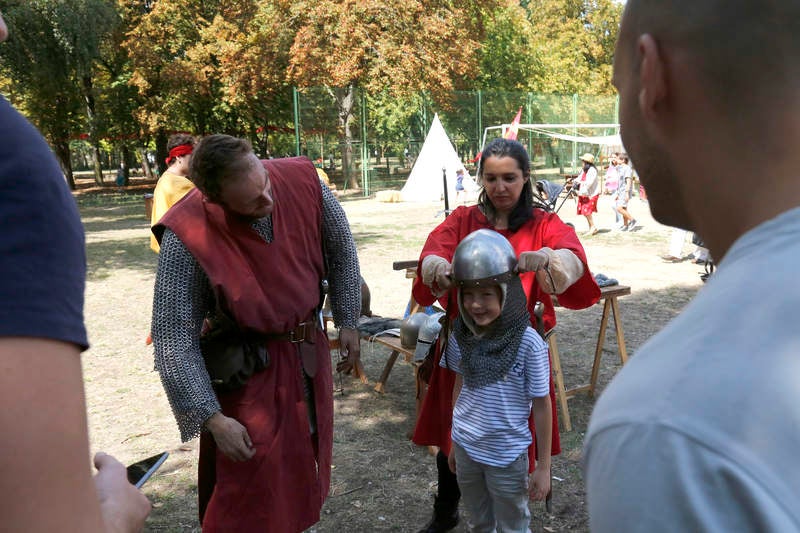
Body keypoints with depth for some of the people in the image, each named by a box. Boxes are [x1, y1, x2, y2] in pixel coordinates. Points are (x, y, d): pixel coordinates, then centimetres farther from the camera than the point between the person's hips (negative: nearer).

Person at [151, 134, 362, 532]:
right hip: (247, 376, -4)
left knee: (304, 473, 23)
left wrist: (347, 321, 7)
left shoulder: (301, 180, -15)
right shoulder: (187, 237, -26)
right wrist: (213, 418, -20)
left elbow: (340, 248, 2)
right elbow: (172, 336, -20)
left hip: (311, 355, 5)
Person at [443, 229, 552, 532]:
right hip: (466, 449, 4)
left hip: (507, 455, -4)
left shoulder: (528, 343, -20)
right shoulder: (460, 336, -7)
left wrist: (543, 466, -7)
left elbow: (542, 405, -12)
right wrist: (454, 442, 14)